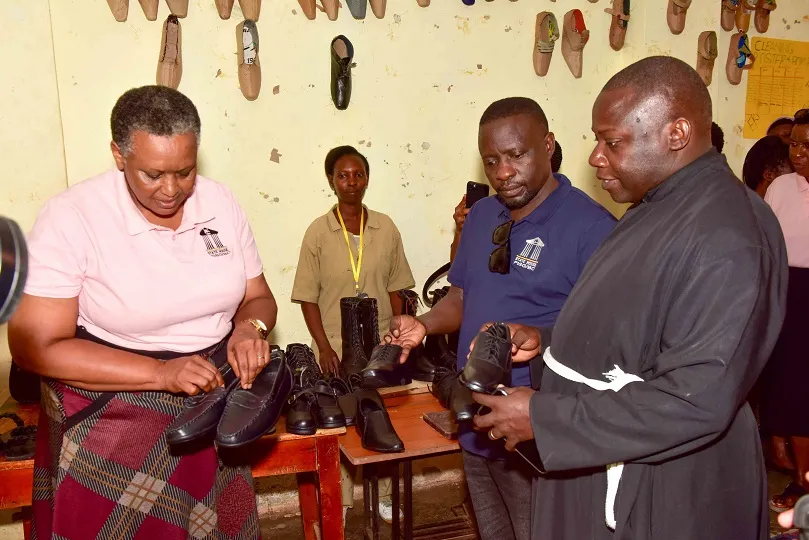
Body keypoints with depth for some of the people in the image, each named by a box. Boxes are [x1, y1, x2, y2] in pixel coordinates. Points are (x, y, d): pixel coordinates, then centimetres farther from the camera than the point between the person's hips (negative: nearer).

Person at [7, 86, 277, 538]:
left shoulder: (221, 203, -5)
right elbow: (36, 346, -18)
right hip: (111, 419, -4)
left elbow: (258, 298, 5)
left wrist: (250, 327, -19)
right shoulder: (72, 218, -17)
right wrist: (161, 373, -26)